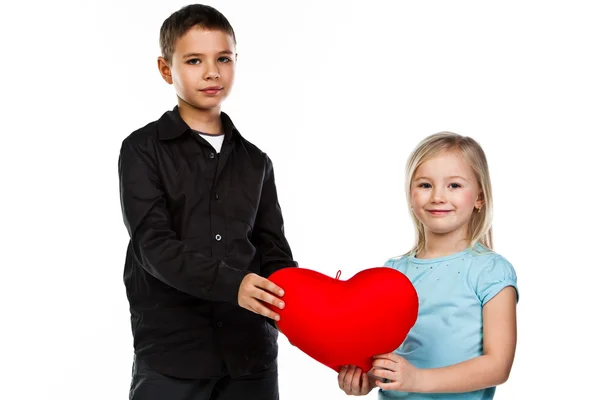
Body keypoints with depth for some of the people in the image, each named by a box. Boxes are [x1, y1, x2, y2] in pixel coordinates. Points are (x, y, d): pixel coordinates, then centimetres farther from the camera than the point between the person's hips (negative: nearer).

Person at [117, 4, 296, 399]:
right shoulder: (143, 149, 0)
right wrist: (233, 284, -27)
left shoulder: (255, 162, 14)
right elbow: (153, 245, -12)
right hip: (170, 353, -3)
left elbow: (274, 252, 8)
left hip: (251, 353, 4)